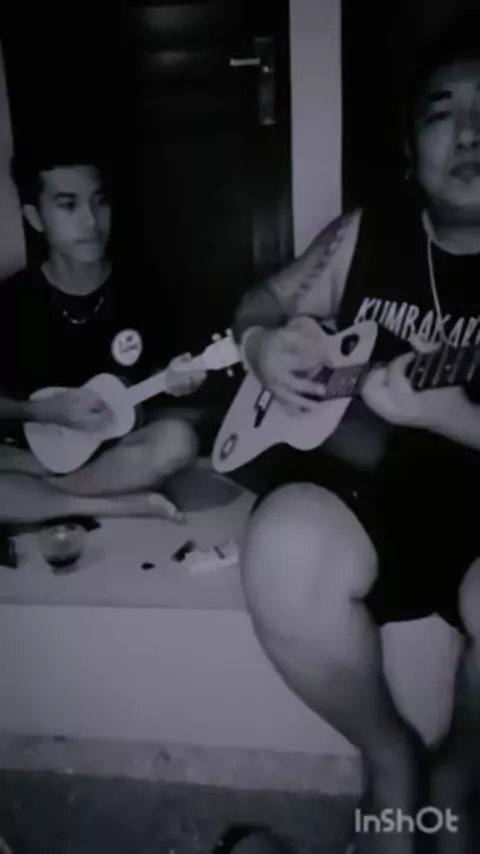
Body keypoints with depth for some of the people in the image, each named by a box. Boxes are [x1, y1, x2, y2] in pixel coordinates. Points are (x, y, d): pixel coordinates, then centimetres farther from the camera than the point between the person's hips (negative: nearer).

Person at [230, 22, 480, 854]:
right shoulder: (363, 233, 8)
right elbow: (264, 301, 17)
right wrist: (263, 344, -7)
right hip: (363, 472, 3)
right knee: (285, 559, -30)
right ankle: (390, 759, 3)